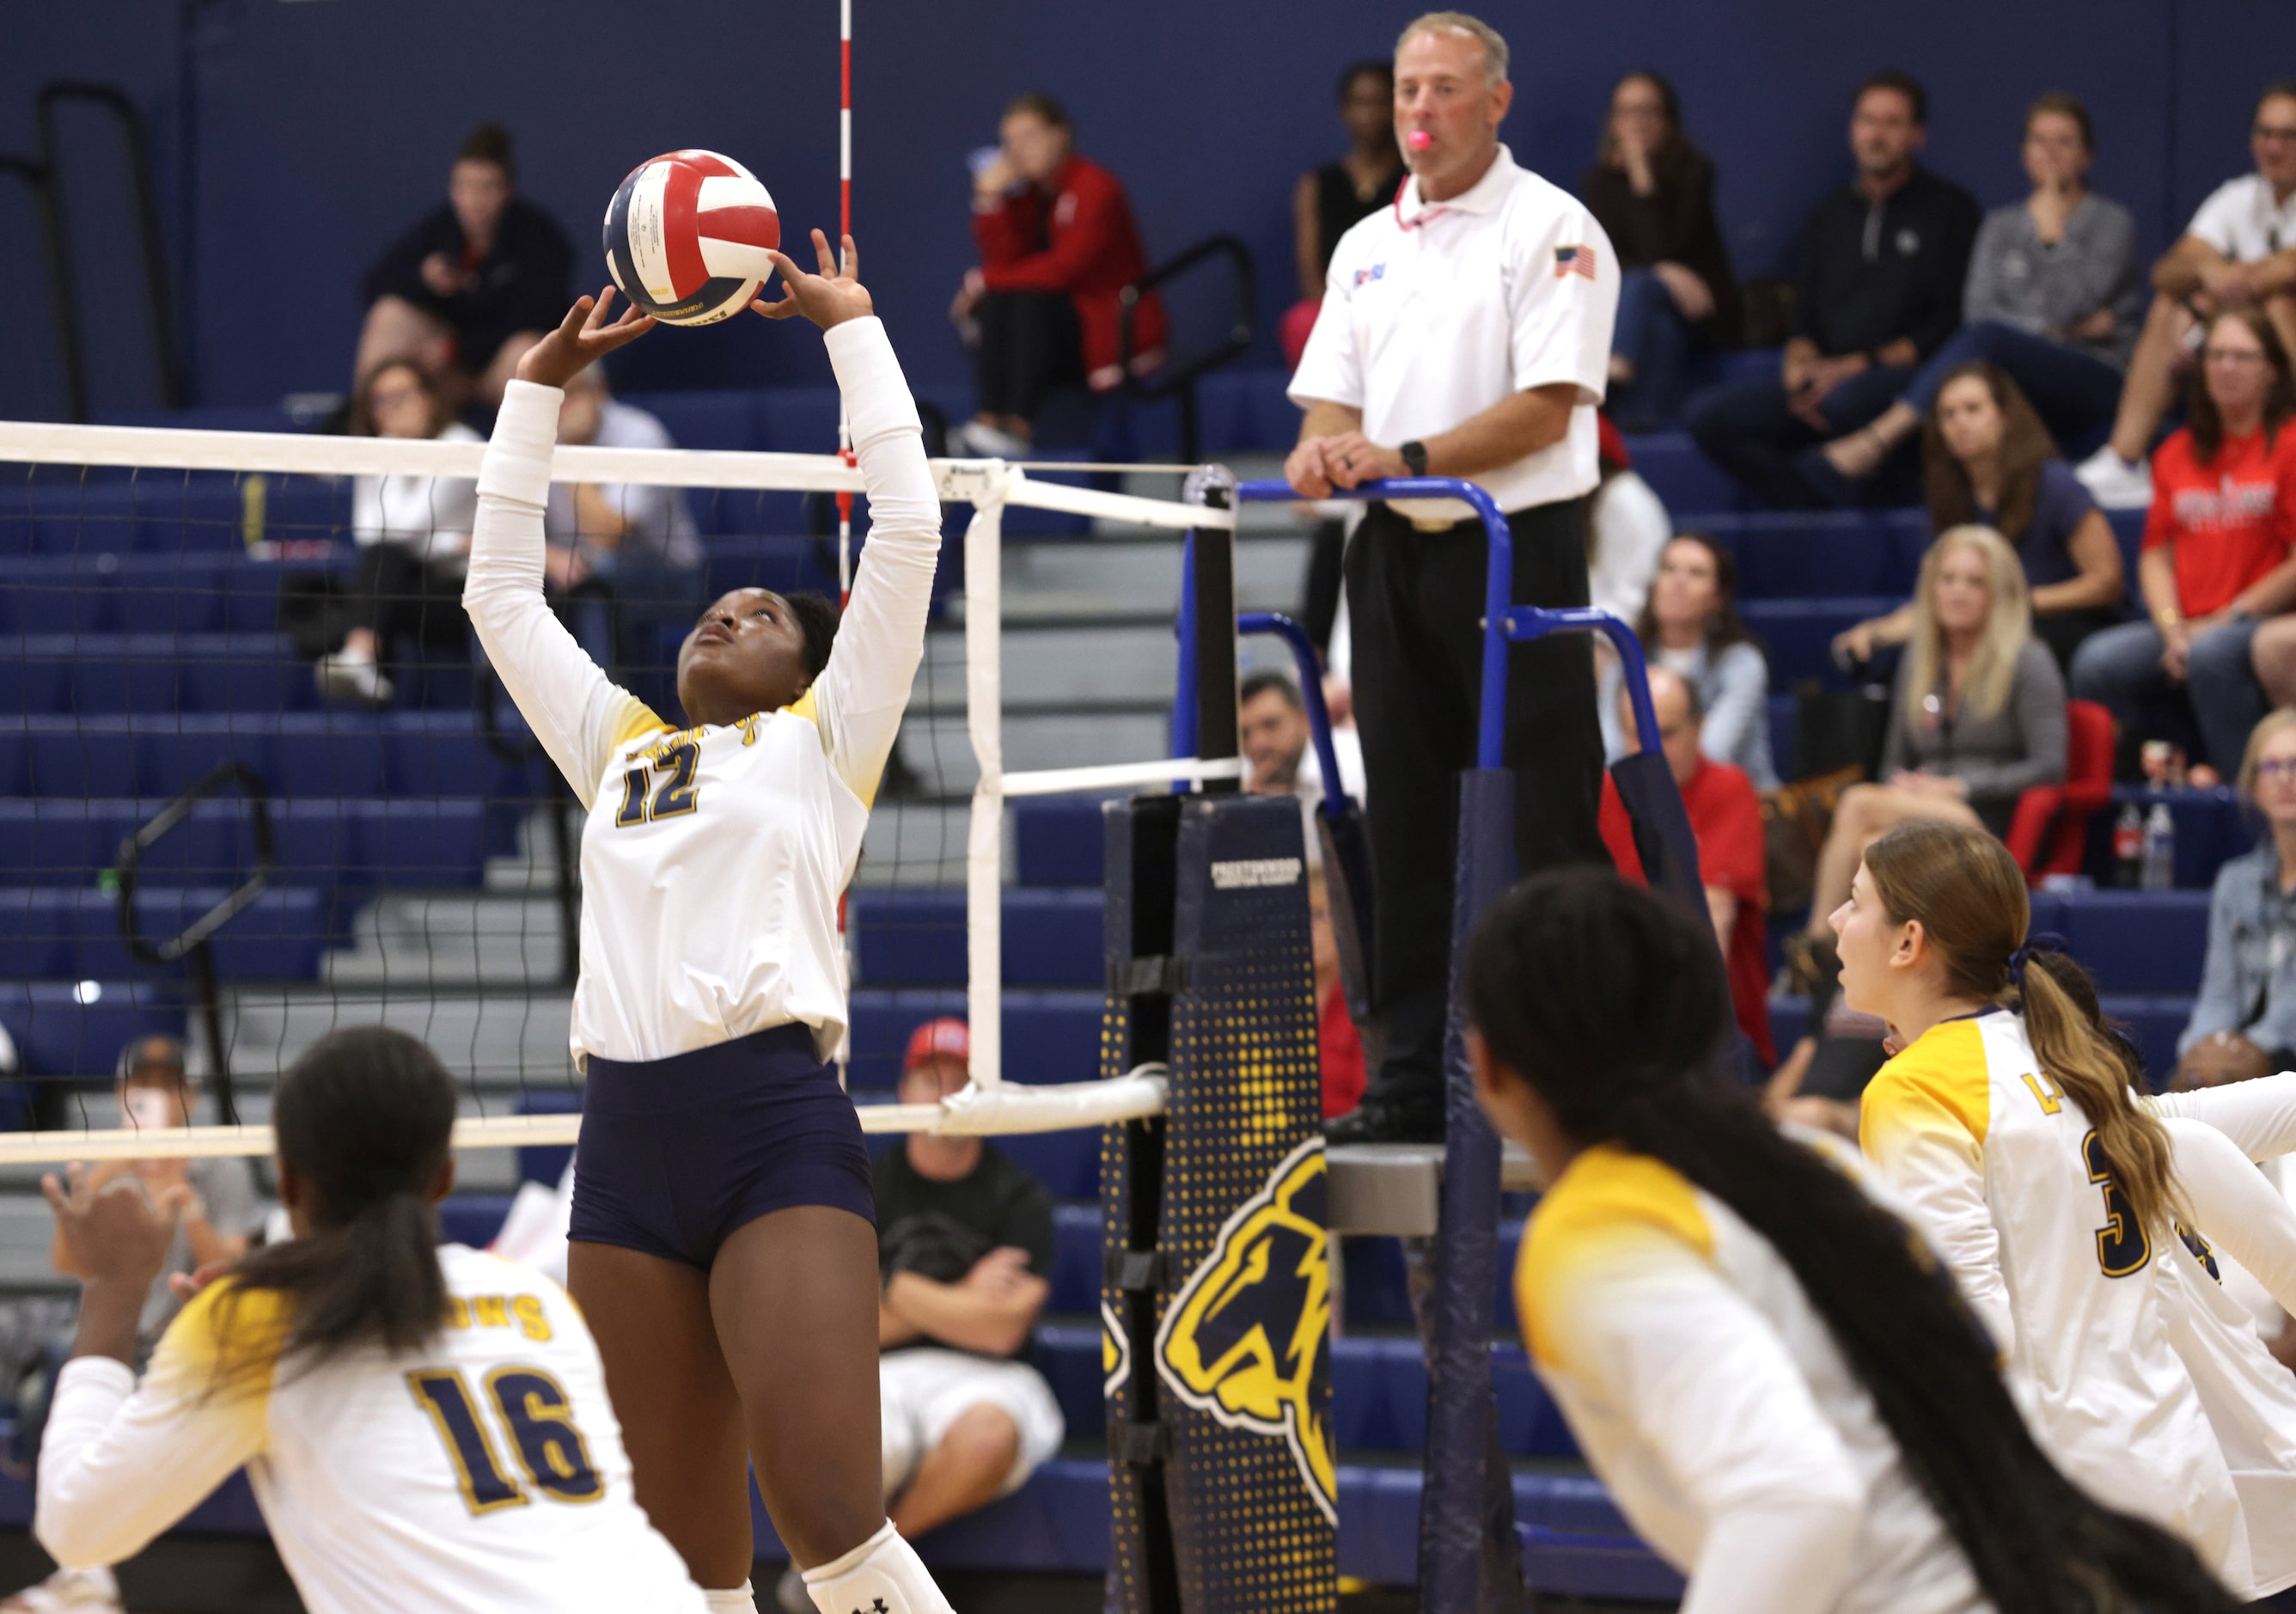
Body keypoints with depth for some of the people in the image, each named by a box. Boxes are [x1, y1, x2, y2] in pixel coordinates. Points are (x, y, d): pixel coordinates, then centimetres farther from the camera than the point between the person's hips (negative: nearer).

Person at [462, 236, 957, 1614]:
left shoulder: (821, 739, 11)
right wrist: (544, 381, 27)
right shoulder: (621, 750, 24)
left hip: (778, 1129, -5)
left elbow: (908, 530, 6)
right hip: (625, 1140, 5)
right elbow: (503, 593, 30)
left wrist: (850, 323, 10)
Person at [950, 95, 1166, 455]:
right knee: (992, 303, -17)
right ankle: (989, 417, -28)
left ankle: (1019, 424, -35)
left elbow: (1065, 267, -22)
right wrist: (990, 199, -15)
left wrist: (988, 280, -17)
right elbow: (1006, 260, -5)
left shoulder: (1095, 188, -14)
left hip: (1113, 328, -6)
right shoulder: (1025, 191, 6)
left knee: (1030, 300, -29)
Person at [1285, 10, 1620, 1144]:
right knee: (1406, 824, 7)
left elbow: (1545, 410, -14)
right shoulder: (1366, 246, 15)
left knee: (1542, 832, -6)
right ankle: (1414, 1076, 12)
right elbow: (1330, 398, 12)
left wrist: (1404, 456, -20)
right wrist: (1325, 449, -11)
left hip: (1516, 549, -6)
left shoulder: (1552, 230, -5)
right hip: (1395, 551, 6)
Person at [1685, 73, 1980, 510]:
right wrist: (1799, 366, -5)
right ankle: (1817, 509, -23)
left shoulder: (1949, 208, 6)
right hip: (1826, 385, 5)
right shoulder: (1831, 213, 23)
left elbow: (1949, 326, -3)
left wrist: (1857, 366, -12)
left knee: (1846, 401, -41)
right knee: (1710, 414, -20)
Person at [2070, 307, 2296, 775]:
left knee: (2211, 655, -38)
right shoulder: (2178, 453, 18)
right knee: (2098, 662, -21)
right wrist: (2172, 628, -4)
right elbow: (2157, 554, 14)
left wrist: (2224, 620, -9)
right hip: (2187, 625, 6)